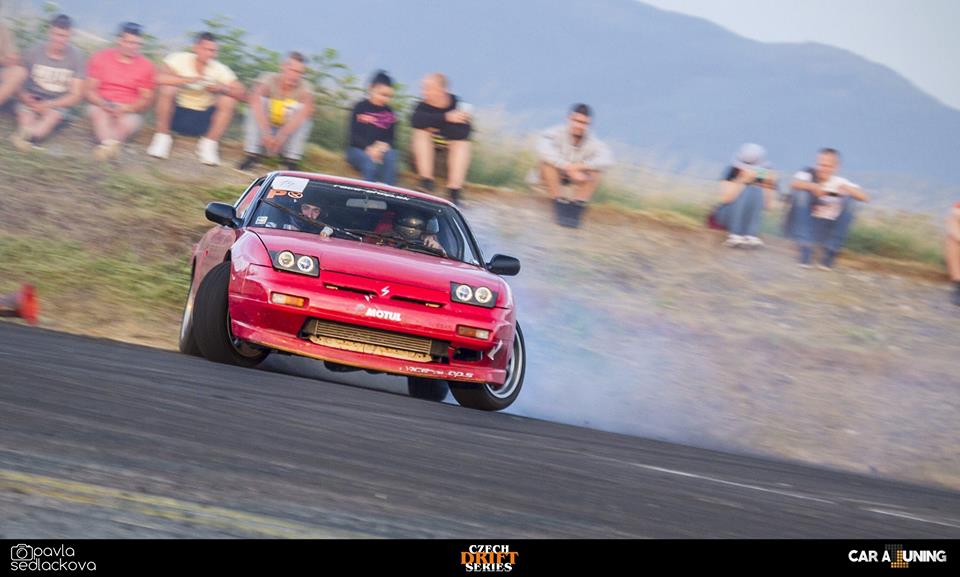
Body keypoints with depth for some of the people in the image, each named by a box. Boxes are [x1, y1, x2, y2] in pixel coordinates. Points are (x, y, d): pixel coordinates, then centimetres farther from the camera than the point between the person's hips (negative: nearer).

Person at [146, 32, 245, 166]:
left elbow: (241, 93, -13)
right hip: (177, 115, -2)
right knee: (167, 89, -28)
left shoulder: (220, 69, -5)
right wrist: (188, 80, -37)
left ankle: (209, 144, -9)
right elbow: (159, 78, -29)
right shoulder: (179, 59, -11)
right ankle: (162, 138, -15)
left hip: (203, 120, 2)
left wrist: (223, 88, -32)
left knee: (229, 100, -20)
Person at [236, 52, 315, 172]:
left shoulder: (305, 88, -13)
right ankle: (252, 155, -27)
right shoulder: (269, 80, -14)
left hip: (289, 134, 0)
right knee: (259, 102, -23)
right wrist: (266, 134, -49)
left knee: (300, 107, -23)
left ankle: (292, 161, -26)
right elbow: (255, 100, -34)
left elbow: (307, 109, -34)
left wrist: (282, 135, -49)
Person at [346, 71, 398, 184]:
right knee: (370, 162, -36)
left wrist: (383, 145, -16)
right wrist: (369, 148, -23)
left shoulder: (389, 113, 9)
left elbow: (390, 137, 9)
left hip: (381, 149, 3)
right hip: (358, 149, -3)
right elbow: (354, 135, -7)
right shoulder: (360, 108, -1)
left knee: (390, 157, -31)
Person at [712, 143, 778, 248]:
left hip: (749, 217, 3)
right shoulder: (734, 172, -13)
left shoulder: (762, 176, -6)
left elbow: (766, 205, -10)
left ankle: (750, 235, -29)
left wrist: (769, 186, -24)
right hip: (726, 215, -3)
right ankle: (735, 235, -31)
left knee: (757, 191, -23)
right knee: (744, 191, -27)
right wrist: (742, 180, -34)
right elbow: (725, 199, -27)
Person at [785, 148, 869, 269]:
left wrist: (847, 189, -30)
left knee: (849, 200, -17)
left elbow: (864, 197, -12)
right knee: (801, 193, -25)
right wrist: (813, 187, -47)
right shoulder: (808, 174, -7)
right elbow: (794, 184, -30)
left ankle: (830, 252, -16)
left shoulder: (839, 182, 0)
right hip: (803, 226, -2)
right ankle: (805, 248, -27)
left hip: (826, 230, 2)